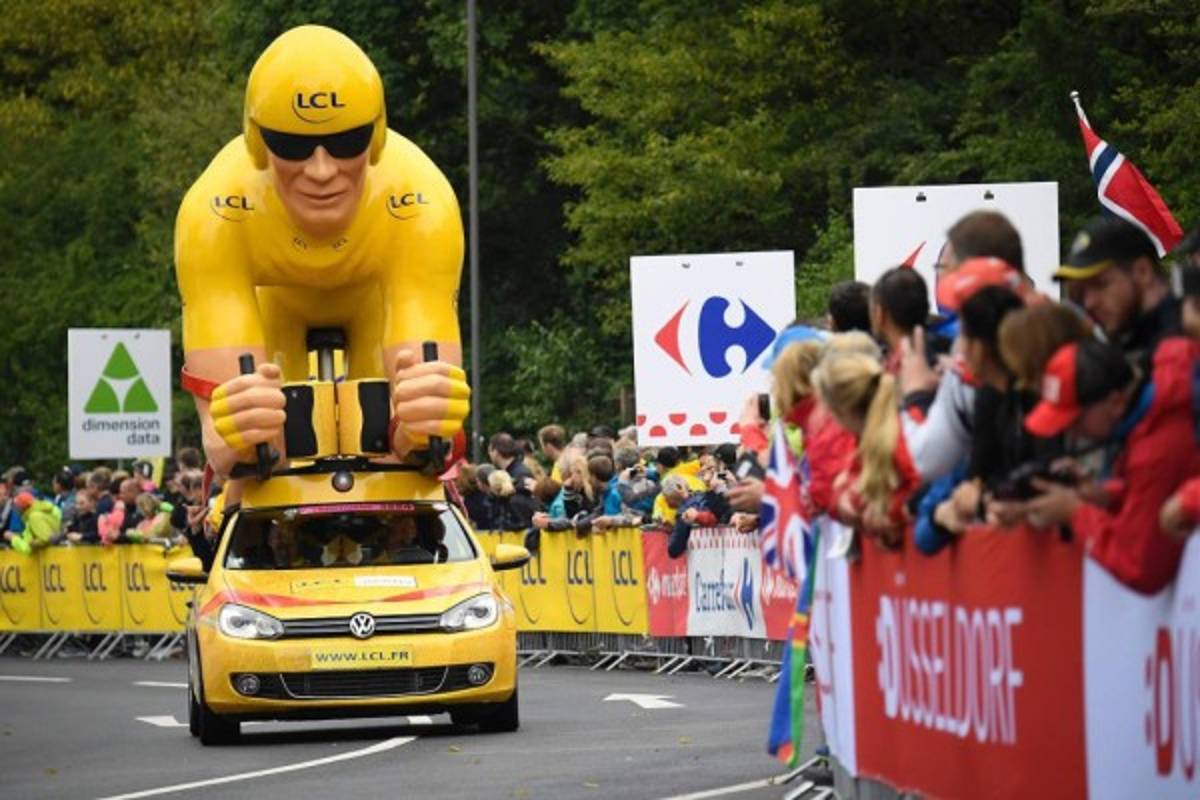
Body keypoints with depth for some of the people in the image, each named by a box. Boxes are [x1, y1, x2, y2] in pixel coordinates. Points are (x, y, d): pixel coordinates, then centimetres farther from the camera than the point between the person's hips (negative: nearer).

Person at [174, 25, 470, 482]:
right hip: (274, 302, 0)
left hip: (381, 301, 0)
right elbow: (218, 413, -48)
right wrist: (235, 440, -74)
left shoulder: (421, 209, -45)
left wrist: (420, 424, -74)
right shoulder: (214, 216, -44)